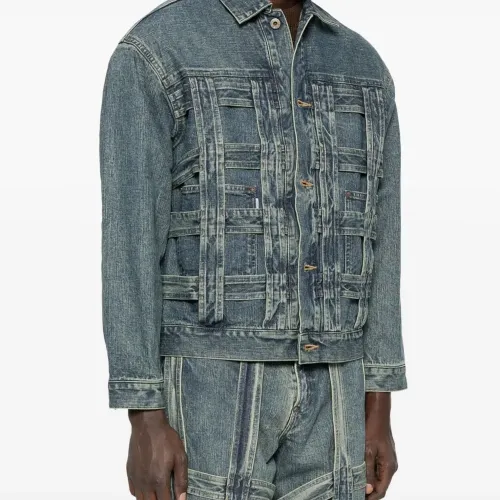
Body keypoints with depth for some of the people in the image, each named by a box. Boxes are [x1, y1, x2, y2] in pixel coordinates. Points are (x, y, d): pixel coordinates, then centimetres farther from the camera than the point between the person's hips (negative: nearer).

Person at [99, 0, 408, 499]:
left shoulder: (362, 69, 10)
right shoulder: (152, 55, -7)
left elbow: (374, 251, 10)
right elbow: (129, 246, -11)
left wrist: (377, 415, 7)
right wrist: (146, 422, -15)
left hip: (321, 391, 5)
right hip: (209, 381, -5)